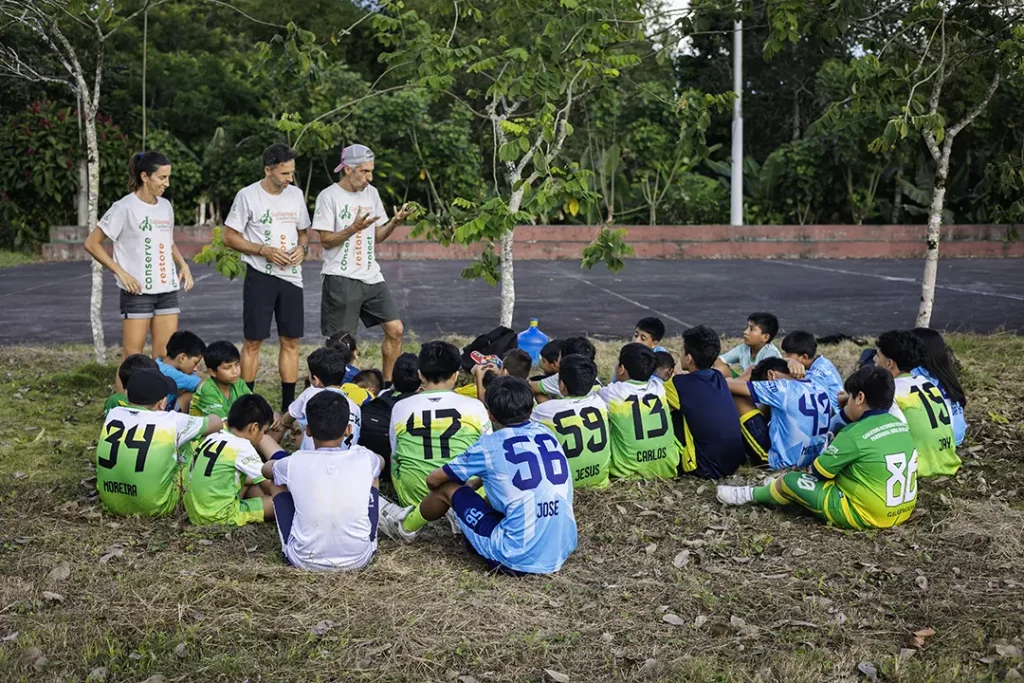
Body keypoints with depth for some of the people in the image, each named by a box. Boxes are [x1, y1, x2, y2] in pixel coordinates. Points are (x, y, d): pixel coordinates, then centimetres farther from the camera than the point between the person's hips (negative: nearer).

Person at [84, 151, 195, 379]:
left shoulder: (166, 206, 10)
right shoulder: (125, 208, -9)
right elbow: (92, 243, -7)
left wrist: (183, 265, 8)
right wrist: (121, 272, -14)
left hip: (167, 290, 6)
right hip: (137, 292, -6)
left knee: (165, 356, 7)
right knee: (132, 357, -4)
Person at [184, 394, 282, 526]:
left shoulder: (213, 436, 11)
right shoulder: (243, 447, -12)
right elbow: (268, 484, -2)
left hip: (194, 511, 9)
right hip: (218, 516, -9)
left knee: (251, 482, 24)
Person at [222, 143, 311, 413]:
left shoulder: (296, 194, 9)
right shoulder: (248, 196, -6)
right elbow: (230, 238, -5)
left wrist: (302, 248, -3)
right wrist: (264, 251, -15)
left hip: (292, 277, 5)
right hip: (260, 276, -5)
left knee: (291, 341, 6)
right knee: (253, 341, -1)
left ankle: (289, 406, 14)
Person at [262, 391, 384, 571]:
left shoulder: (295, 463, -7)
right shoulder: (363, 459, -6)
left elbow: (266, 468, 20)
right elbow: (381, 461, 23)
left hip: (305, 561, -1)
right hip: (358, 559, 1)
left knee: (281, 483, 19)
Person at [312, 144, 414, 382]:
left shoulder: (371, 193, 11)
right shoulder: (329, 197, -7)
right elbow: (325, 240, -9)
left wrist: (395, 223, -4)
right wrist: (354, 228, -22)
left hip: (371, 276, 6)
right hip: (341, 279, -6)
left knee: (395, 329, 1)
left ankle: (388, 386, 15)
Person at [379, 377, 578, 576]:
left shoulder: (490, 446, -7)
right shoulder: (546, 434, 7)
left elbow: (433, 479, 7)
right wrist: (476, 482, 34)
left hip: (518, 559, -6)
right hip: (564, 551, 6)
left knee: (448, 488, 11)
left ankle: (406, 528, 38)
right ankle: (462, 518, 57)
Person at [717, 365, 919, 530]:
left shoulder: (854, 436, -17)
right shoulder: (900, 426, 4)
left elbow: (818, 471, -6)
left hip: (864, 515, -8)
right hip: (902, 511, 8)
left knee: (791, 480, 4)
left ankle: (752, 495, 30)